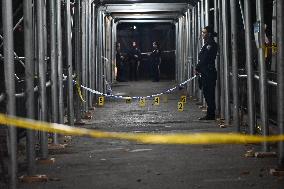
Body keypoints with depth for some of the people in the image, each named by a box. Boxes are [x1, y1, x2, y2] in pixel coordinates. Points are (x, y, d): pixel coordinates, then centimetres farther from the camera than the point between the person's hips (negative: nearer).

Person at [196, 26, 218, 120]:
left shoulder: (211, 45, -13)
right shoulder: (207, 44, 18)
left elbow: (205, 59, -17)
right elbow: (202, 58, 17)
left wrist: (197, 68, -9)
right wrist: (198, 68, 6)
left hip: (208, 73, -10)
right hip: (206, 73, 10)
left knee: (209, 94, -7)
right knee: (208, 94, 11)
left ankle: (210, 114, -5)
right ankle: (210, 114, 15)